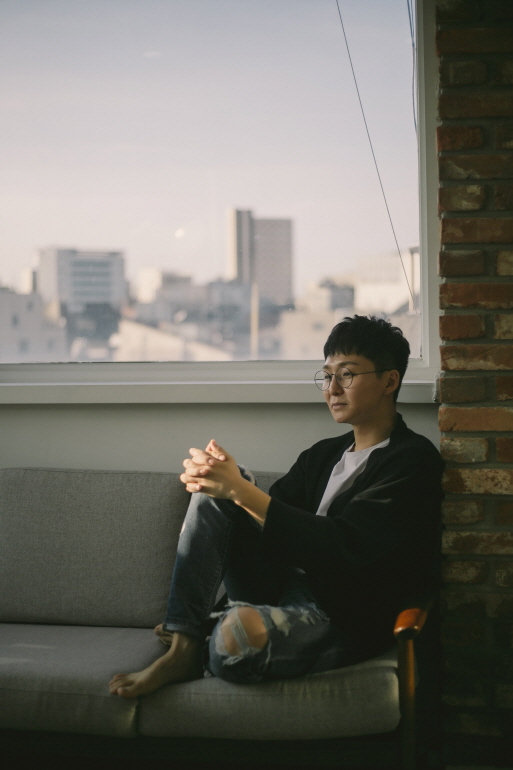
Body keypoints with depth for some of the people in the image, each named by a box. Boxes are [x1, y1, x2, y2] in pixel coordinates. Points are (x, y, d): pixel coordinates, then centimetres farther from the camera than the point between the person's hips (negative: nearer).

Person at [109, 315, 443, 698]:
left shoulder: (413, 460, -9)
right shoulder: (322, 455, 18)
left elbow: (343, 547, -21)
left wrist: (240, 490, -22)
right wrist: (215, 477, -9)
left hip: (346, 622, -8)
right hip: (281, 592, 8)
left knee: (239, 630, -38)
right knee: (213, 488, -4)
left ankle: (197, 651, 2)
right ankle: (181, 646, -12)